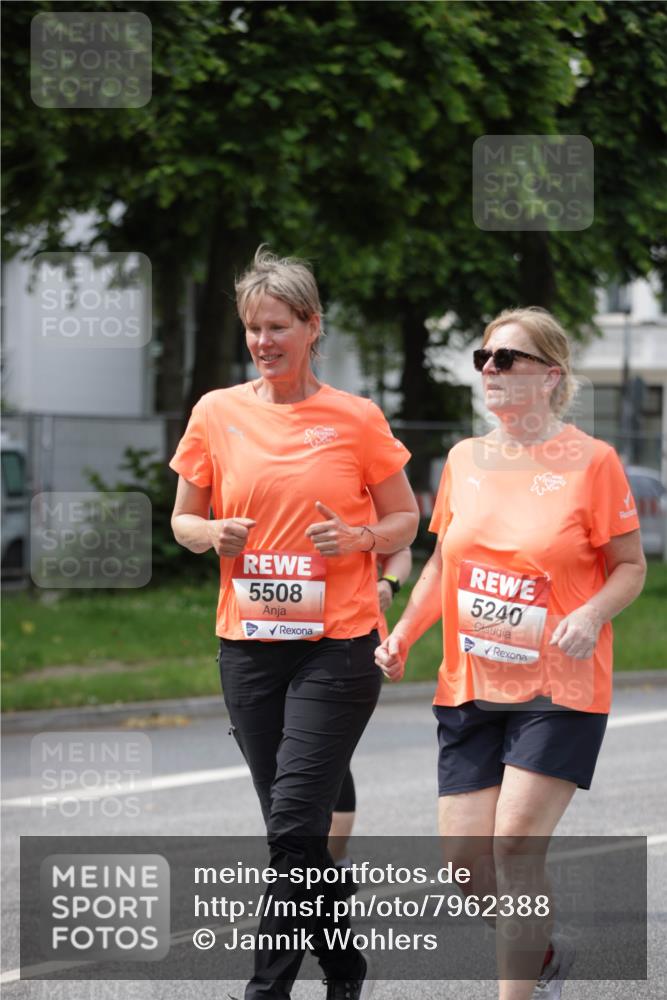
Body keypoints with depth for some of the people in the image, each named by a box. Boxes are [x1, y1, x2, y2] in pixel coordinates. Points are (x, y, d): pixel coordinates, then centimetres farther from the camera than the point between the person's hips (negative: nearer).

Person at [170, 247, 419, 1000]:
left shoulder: (356, 419, -1)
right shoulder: (217, 413, 5)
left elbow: (404, 519, 8)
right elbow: (184, 519, 14)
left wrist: (356, 538, -12)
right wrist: (213, 534, -9)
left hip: (338, 645, -3)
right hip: (248, 646, 3)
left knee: (294, 823, -14)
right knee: (293, 829, 9)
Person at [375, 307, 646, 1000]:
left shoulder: (591, 461, -6)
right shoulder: (464, 460, 8)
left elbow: (630, 564, -1)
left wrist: (593, 612, -20)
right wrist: (403, 635, 5)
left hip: (559, 689, -5)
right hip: (469, 685, 5)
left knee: (517, 839, -16)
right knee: (466, 856, 1)